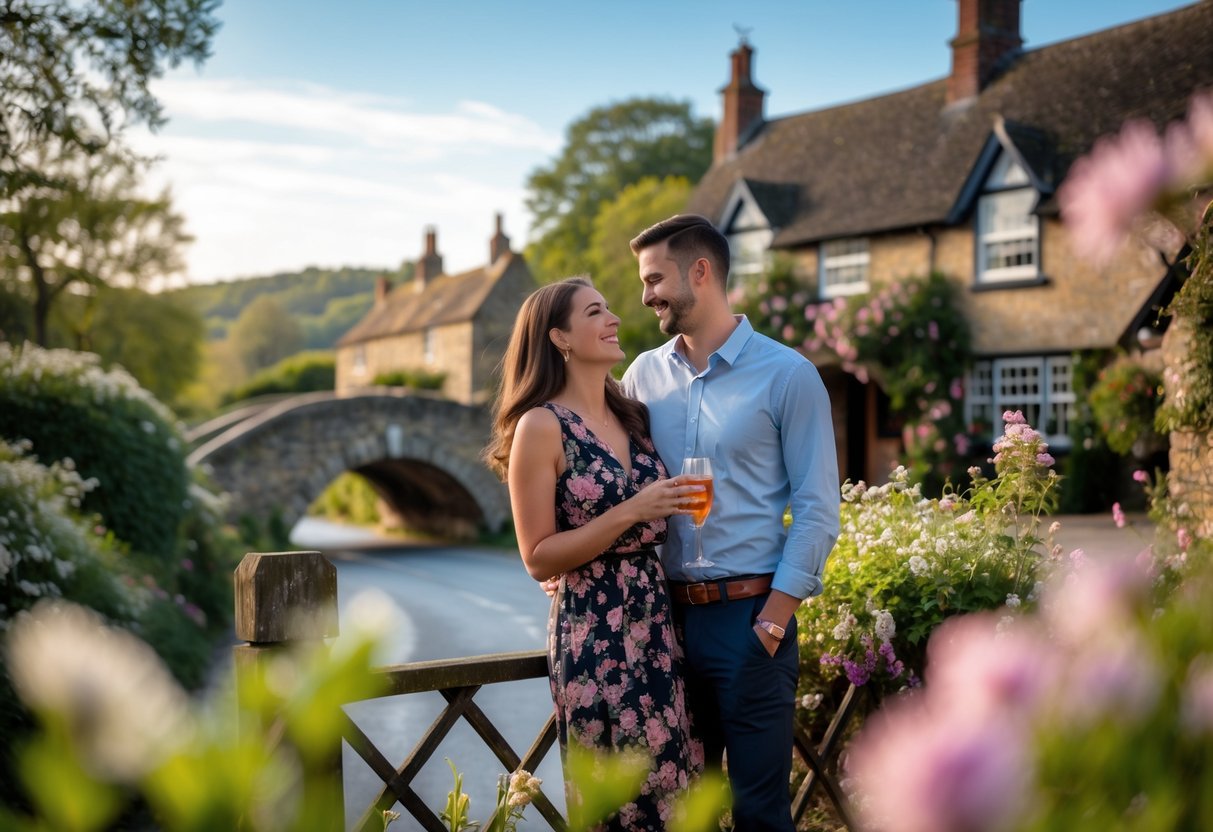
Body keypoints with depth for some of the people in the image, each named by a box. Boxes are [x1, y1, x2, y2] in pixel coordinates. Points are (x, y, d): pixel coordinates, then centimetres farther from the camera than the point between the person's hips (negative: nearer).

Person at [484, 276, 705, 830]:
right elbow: (538, 557, -13)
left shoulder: (632, 415, 11)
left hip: (658, 622, 6)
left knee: (674, 786, 9)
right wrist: (630, 513, -19)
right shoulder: (541, 426, -9)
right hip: (594, 633, -6)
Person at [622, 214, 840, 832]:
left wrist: (772, 621, -11)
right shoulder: (644, 375, 8)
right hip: (668, 616, 4)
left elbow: (817, 510, -6)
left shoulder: (786, 375, -4)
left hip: (749, 615, -4)